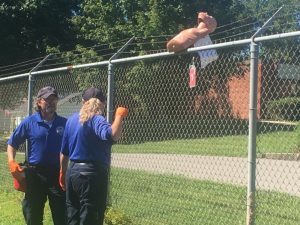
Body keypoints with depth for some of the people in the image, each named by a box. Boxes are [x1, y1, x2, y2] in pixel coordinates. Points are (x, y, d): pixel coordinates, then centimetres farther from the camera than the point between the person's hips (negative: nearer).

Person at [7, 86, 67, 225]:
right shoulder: (29, 122, 0)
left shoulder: (64, 123, 1)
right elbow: (12, 144, 7)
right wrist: (11, 162, -9)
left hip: (58, 173, 0)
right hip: (35, 173, 0)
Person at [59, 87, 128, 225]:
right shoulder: (96, 119, -12)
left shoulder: (72, 120, 12)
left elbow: (64, 153, 17)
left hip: (72, 172, 8)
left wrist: (63, 174, 28)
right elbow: (113, 135, -33)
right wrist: (119, 116, -18)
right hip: (93, 174, -8)